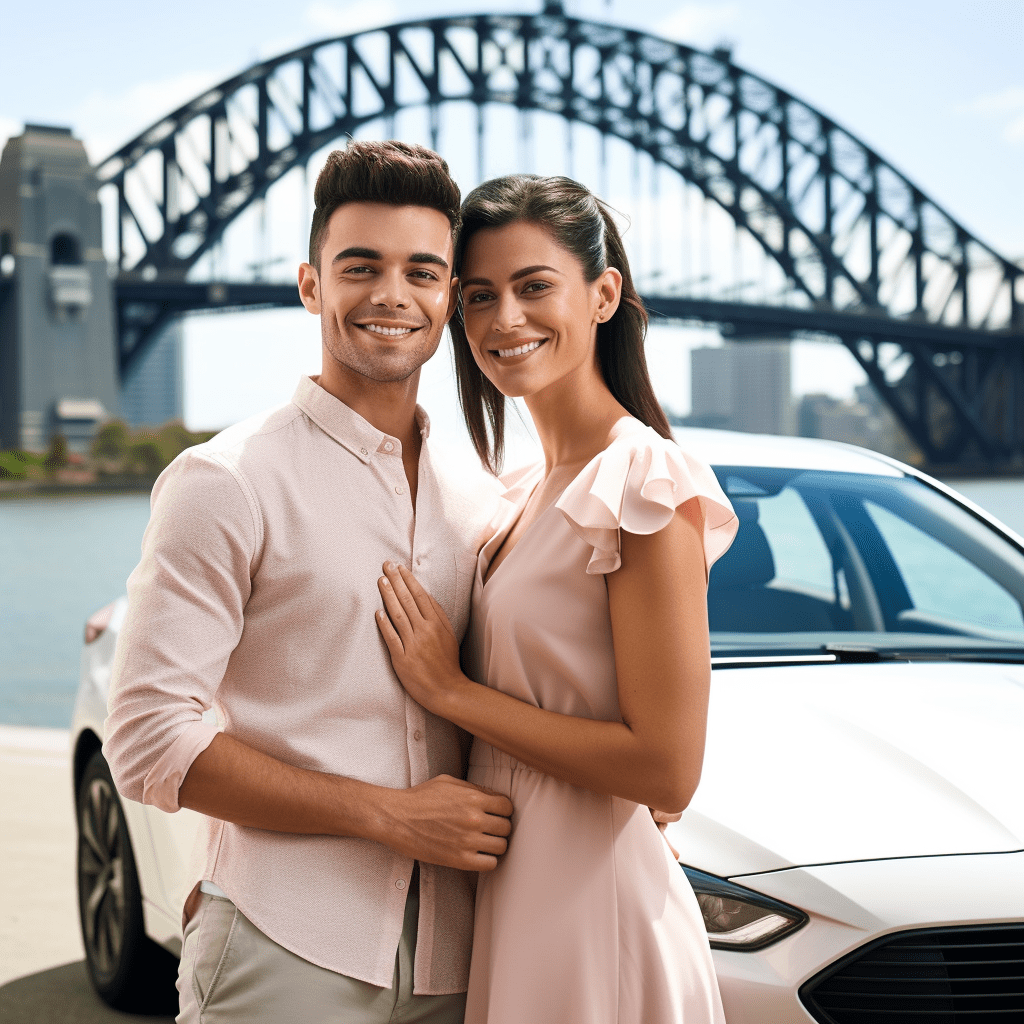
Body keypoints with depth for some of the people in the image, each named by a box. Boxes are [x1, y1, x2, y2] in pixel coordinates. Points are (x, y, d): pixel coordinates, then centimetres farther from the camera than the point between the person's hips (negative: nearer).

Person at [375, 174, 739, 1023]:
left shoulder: (645, 483, -16)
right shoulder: (528, 491, 11)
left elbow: (667, 769, -21)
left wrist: (453, 691, -15)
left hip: (591, 915, -8)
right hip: (508, 898, 8)